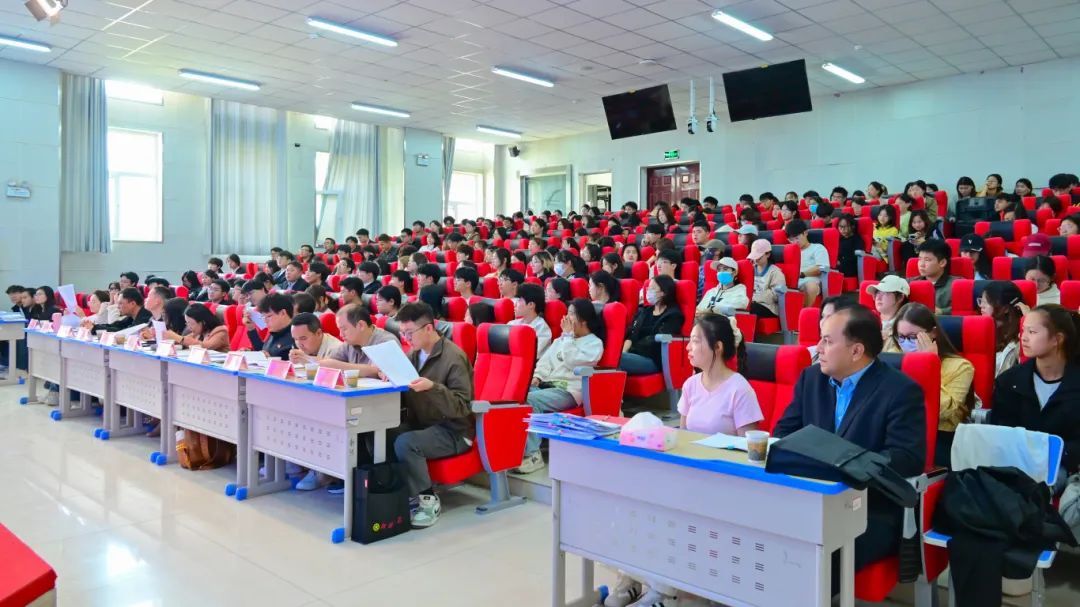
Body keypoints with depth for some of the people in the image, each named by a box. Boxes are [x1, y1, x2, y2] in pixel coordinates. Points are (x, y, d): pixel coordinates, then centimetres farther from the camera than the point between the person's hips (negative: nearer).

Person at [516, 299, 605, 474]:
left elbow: (571, 361, -11)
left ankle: (533, 454, -32)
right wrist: (537, 376, -4)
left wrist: (568, 335, -2)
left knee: (530, 400, -33)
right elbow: (546, 360, 15)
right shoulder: (562, 340, 25)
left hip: (568, 391, -6)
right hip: (546, 385, 6)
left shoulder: (595, 343, 4)